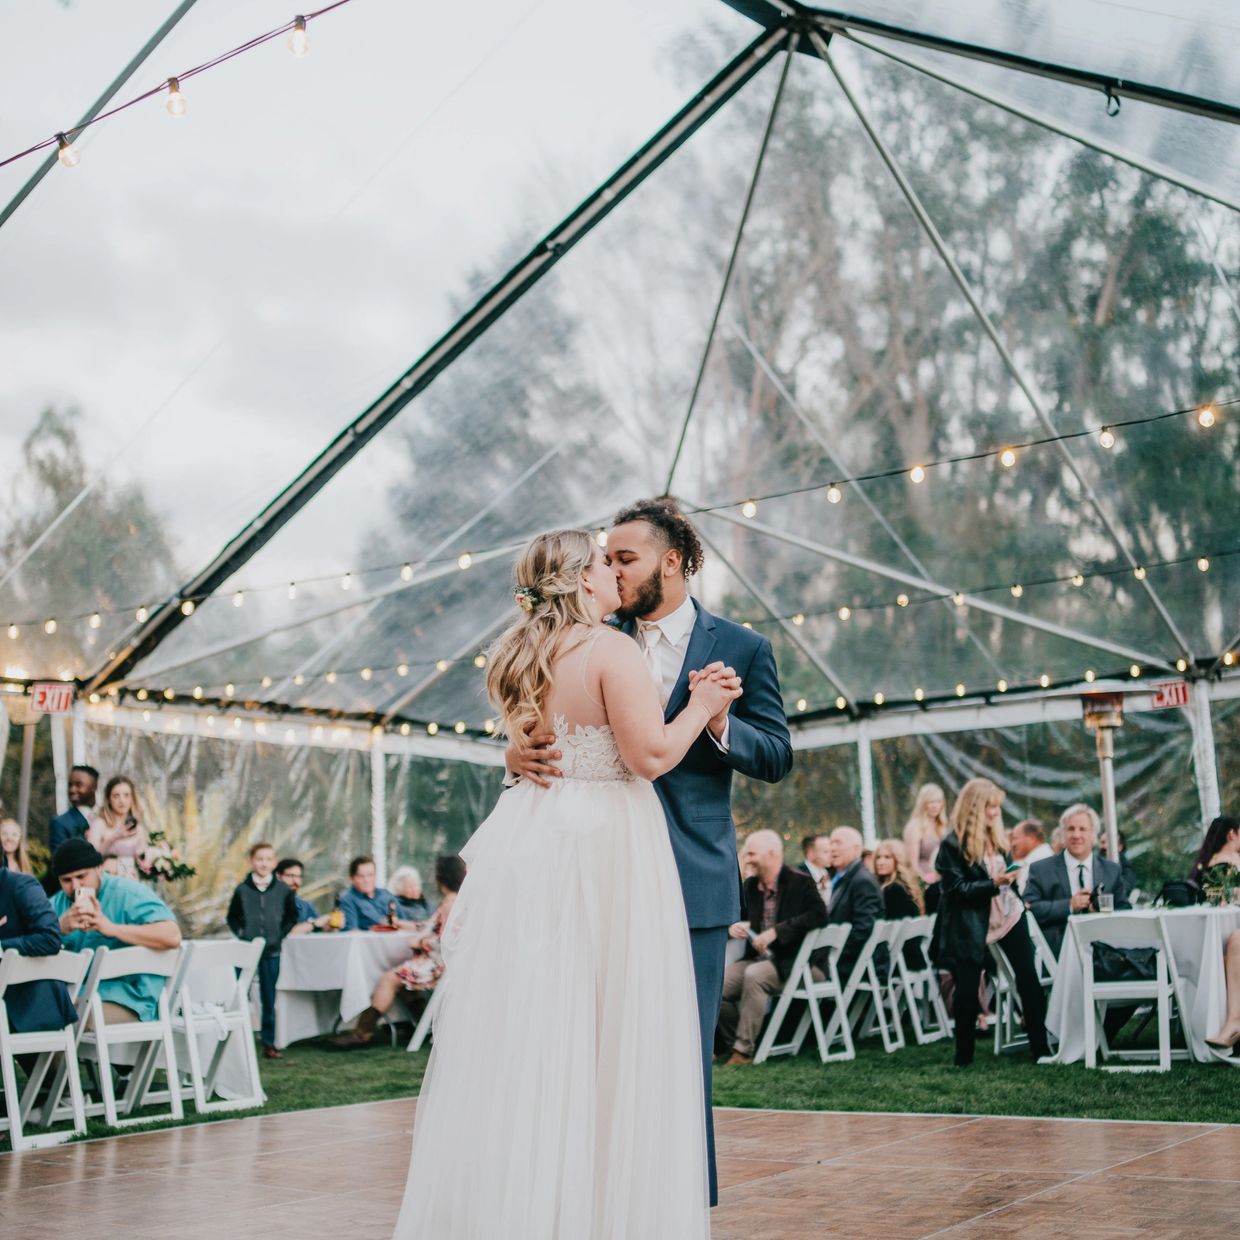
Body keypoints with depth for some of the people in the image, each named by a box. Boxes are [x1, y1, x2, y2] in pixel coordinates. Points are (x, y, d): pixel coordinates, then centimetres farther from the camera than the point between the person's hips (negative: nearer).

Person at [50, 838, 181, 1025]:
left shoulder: (129, 894, -2)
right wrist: (60, 928, -21)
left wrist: (112, 928, -21)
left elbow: (172, 936, -17)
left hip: (126, 997, -5)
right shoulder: (57, 904, 14)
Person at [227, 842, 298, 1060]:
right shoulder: (242, 890, 0)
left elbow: (291, 916, 10)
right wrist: (241, 933, -5)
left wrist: (281, 934, -1)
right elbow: (232, 917, 9)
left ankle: (269, 1044, 13)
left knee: (269, 1000, 7)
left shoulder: (283, 890, 1)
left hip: (271, 952, 1)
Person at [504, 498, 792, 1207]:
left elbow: (778, 758, 0)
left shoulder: (741, 648, 2)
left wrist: (719, 724, -19)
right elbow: (557, 736, 7)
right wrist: (522, 756, -17)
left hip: (691, 882, -3)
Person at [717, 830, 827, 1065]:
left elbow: (819, 914, -22)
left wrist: (776, 931, -26)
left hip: (793, 961, -6)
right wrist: (733, 926, -5)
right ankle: (730, 1044, 1)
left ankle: (744, 1049, -28)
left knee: (754, 975, -35)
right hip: (758, 957, 6)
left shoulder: (800, 882, -7)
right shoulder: (750, 885, 11)